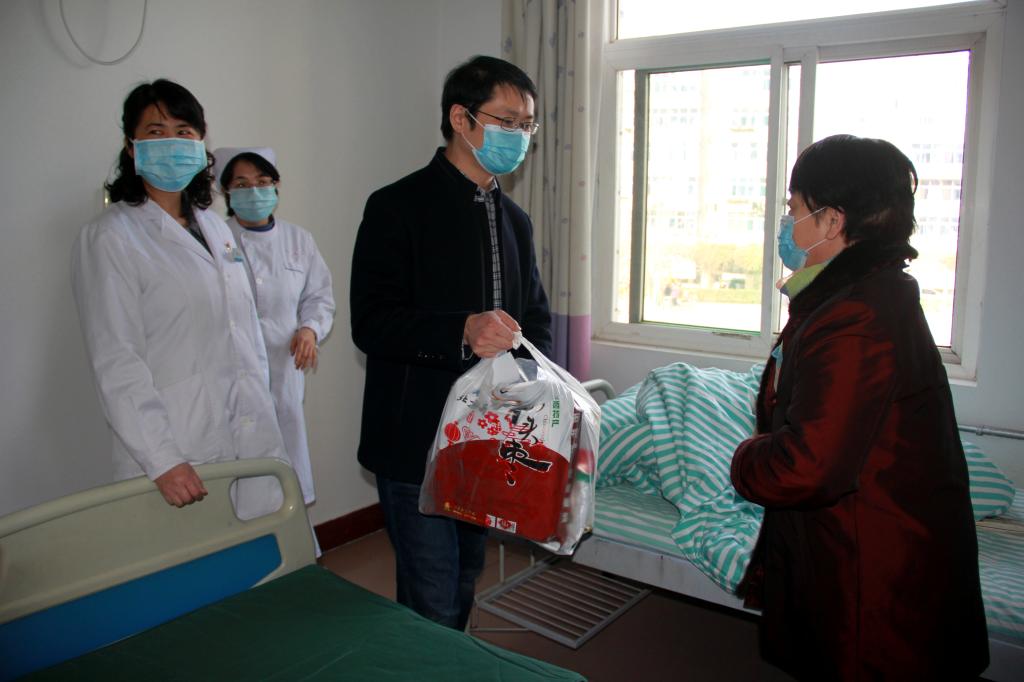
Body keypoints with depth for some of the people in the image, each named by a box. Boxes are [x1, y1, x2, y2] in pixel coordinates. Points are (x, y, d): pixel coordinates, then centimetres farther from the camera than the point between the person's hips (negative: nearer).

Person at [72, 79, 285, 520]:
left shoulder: (216, 228, 14)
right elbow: (116, 361, -12)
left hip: (253, 440, 6)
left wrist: (264, 415, 14)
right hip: (178, 455, -5)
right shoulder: (109, 238, -5)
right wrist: (162, 460, -18)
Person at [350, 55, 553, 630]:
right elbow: (370, 323, -16)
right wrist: (461, 331, -31)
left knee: (466, 582, 20)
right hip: (416, 442, -6)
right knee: (434, 606, -1)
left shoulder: (515, 220, 14)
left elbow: (536, 317, 19)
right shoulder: (399, 206, -8)